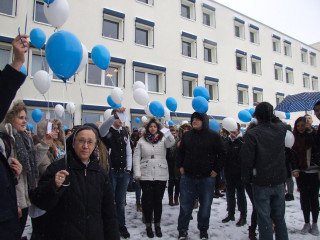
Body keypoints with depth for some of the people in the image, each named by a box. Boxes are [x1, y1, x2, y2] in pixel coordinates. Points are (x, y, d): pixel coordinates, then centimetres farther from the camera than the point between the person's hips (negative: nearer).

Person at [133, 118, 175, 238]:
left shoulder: (163, 139, 4)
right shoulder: (142, 140, 4)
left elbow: (171, 143, -19)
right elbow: (136, 157, 1)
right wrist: (137, 173, -7)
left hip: (161, 175, 1)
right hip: (146, 175, 0)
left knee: (158, 201, 10)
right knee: (147, 201, 6)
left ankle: (157, 225, 26)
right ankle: (148, 225, 23)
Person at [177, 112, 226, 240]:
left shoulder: (214, 136, -4)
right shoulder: (187, 135, 5)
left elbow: (222, 154, -1)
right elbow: (180, 151, 15)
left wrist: (216, 169, -5)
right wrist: (181, 166, 7)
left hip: (207, 177, -1)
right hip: (188, 177, 2)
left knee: (205, 205, 11)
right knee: (185, 205, 8)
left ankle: (203, 229, 30)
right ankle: (182, 230, 23)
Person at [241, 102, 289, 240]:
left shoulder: (251, 134, -16)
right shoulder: (281, 130, -1)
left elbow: (246, 159, -15)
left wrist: (246, 179, -3)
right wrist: (271, 115, 25)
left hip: (261, 183, -5)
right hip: (279, 181, 5)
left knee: (264, 218, 4)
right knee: (279, 217, 18)